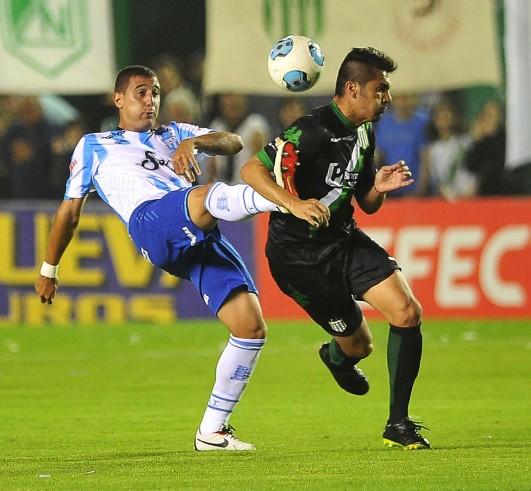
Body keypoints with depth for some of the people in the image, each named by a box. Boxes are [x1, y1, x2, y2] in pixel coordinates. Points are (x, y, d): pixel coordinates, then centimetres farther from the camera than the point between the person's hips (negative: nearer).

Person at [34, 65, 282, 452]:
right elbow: (70, 211, 32)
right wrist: (49, 269, 32)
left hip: (202, 239, 4)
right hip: (151, 222, -4)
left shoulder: (175, 135, 34)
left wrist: (192, 143, -4)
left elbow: (233, 143, 17)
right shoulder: (94, 146, 28)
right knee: (206, 197, -39)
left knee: (251, 326, -10)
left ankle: (212, 430, 0)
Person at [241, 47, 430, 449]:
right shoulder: (312, 132, -20)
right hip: (300, 256, -7)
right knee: (359, 346, 2)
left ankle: (398, 424, -1)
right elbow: (252, 170, -26)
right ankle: (338, 355, 44)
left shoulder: (364, 134, 7)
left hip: (345, 240, 7)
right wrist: (295, 205, -40)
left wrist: (379, 188, -8)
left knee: (408, 313, -12)